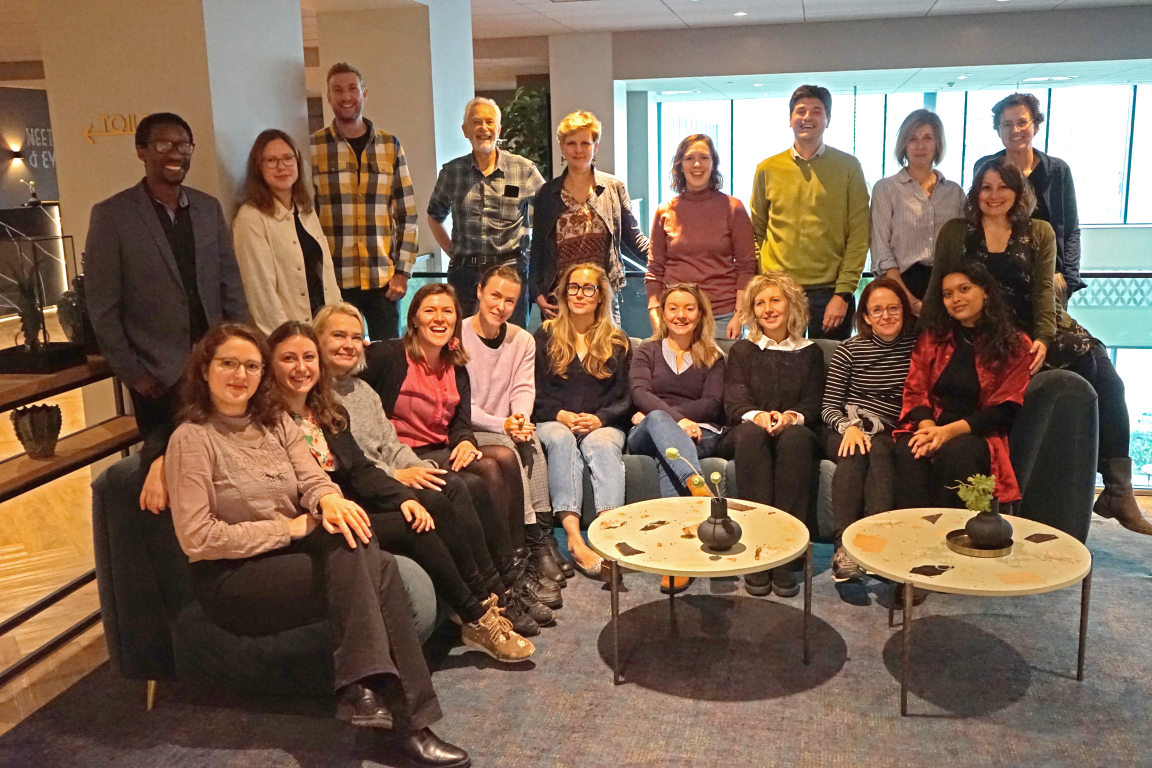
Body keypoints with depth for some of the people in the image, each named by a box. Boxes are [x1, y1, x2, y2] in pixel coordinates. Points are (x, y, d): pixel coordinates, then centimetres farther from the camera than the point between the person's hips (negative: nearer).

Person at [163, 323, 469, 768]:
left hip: (291, 555, 6)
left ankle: (365, 687, -26)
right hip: (231, 581, -6)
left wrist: (328, 499, -24)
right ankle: (406, 720, -27)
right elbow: (197, 538, -15)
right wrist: (289, 527, -16)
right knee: (373, 570, -27)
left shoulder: (276, 423, 11)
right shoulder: (192, 438, -9)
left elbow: (313, 479, 2)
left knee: (348, 531, -28)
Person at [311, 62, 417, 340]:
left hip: (384, 279, 2)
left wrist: (403, 271, 0)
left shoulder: (390, 145, 6)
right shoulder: (313, 148, 1)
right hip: (334, 280, -1)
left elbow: (407, 214, 7)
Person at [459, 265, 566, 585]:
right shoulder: (457, 337, -7)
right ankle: (539, 540, -31)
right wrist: (501, 424, -23)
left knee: (532, 444, -29)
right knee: (508, 448, -32)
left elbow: (524, 388, 0)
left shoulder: (523, 340, 12)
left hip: (509, 430, 4)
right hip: (467, 431, -4)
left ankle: (541, 534, -29)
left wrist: (521, 419, -23)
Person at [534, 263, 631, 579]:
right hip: (552, 421, 0)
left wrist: (598, 418, -10)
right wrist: (561, 415, -10)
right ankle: (574, 538, -49)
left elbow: (623, 398, 10)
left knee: (603, 444, -35)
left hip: (602, 424, 1)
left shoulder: (617, 342, 17)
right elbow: (536, 393, 8)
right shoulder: (545, 336, 16)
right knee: (561, 440, -36)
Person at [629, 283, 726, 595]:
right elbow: (640, 393, 0)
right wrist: (675, 418, -20)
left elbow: (713, 404, 2)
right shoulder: (647, 352, 20)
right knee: (656, 420, -37)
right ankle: (697, 484, -60)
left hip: (697, 434, 0)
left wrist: (655, 414, -9)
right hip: (647, 434, 0)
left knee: (667, 456, -36)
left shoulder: (712, 358, 19)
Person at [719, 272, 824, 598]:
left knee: (796, 436, -36)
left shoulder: (810, 352, 19)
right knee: (750, 432, -36)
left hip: (795, 434, 0)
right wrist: (756, 415, -21)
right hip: (746, 435, 0)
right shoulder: (742, 351, 18)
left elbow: (814, 405, 6)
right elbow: (734, 403, 3)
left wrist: (792, 416, -18)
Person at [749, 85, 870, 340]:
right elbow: (756, 234, 11)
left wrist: (843, 293, -8)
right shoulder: (767, 170, 8)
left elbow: (858, 236, 0)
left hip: (829, 292, -1)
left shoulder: (848, 167, 3)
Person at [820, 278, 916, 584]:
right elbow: (829, 406, 3)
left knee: (878, 450, -34)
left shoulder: (916, 347, 7)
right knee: (855, 452, -34)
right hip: (845, 432, 0)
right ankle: (844, 545, -44)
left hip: (890, 437, 0)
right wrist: (848, 426, -17)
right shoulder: (850, 350, 7)